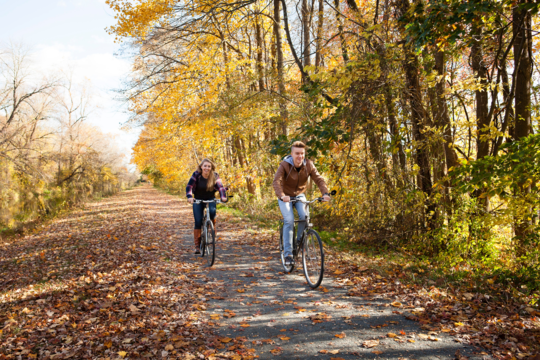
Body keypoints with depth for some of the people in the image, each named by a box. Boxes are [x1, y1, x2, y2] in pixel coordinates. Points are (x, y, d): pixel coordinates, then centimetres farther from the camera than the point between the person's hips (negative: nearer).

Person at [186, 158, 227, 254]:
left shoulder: (215, 176, -13)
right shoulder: (196, 175, -16)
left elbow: (220, 187, -23)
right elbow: (189, 186, -25)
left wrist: (223, 196, -43)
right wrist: (189, 197, -44)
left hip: (210, 199, 0)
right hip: (198, 200, 0)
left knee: (212, 211, -31)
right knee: (198, 222, -7)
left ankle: (213, 226, 0)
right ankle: (197, 246, 2)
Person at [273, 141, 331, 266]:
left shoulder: (308, 165, -14)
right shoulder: (284, 165, -23)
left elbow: (319, 179, -21)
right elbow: (277, 181, -35)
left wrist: (325, 193, -39)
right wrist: (282, 195, -53)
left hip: (300, 195, 3)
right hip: (285, 196, -3)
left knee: (304, 217, -21)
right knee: (289, 220, -20)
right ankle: (288, 254, -13)